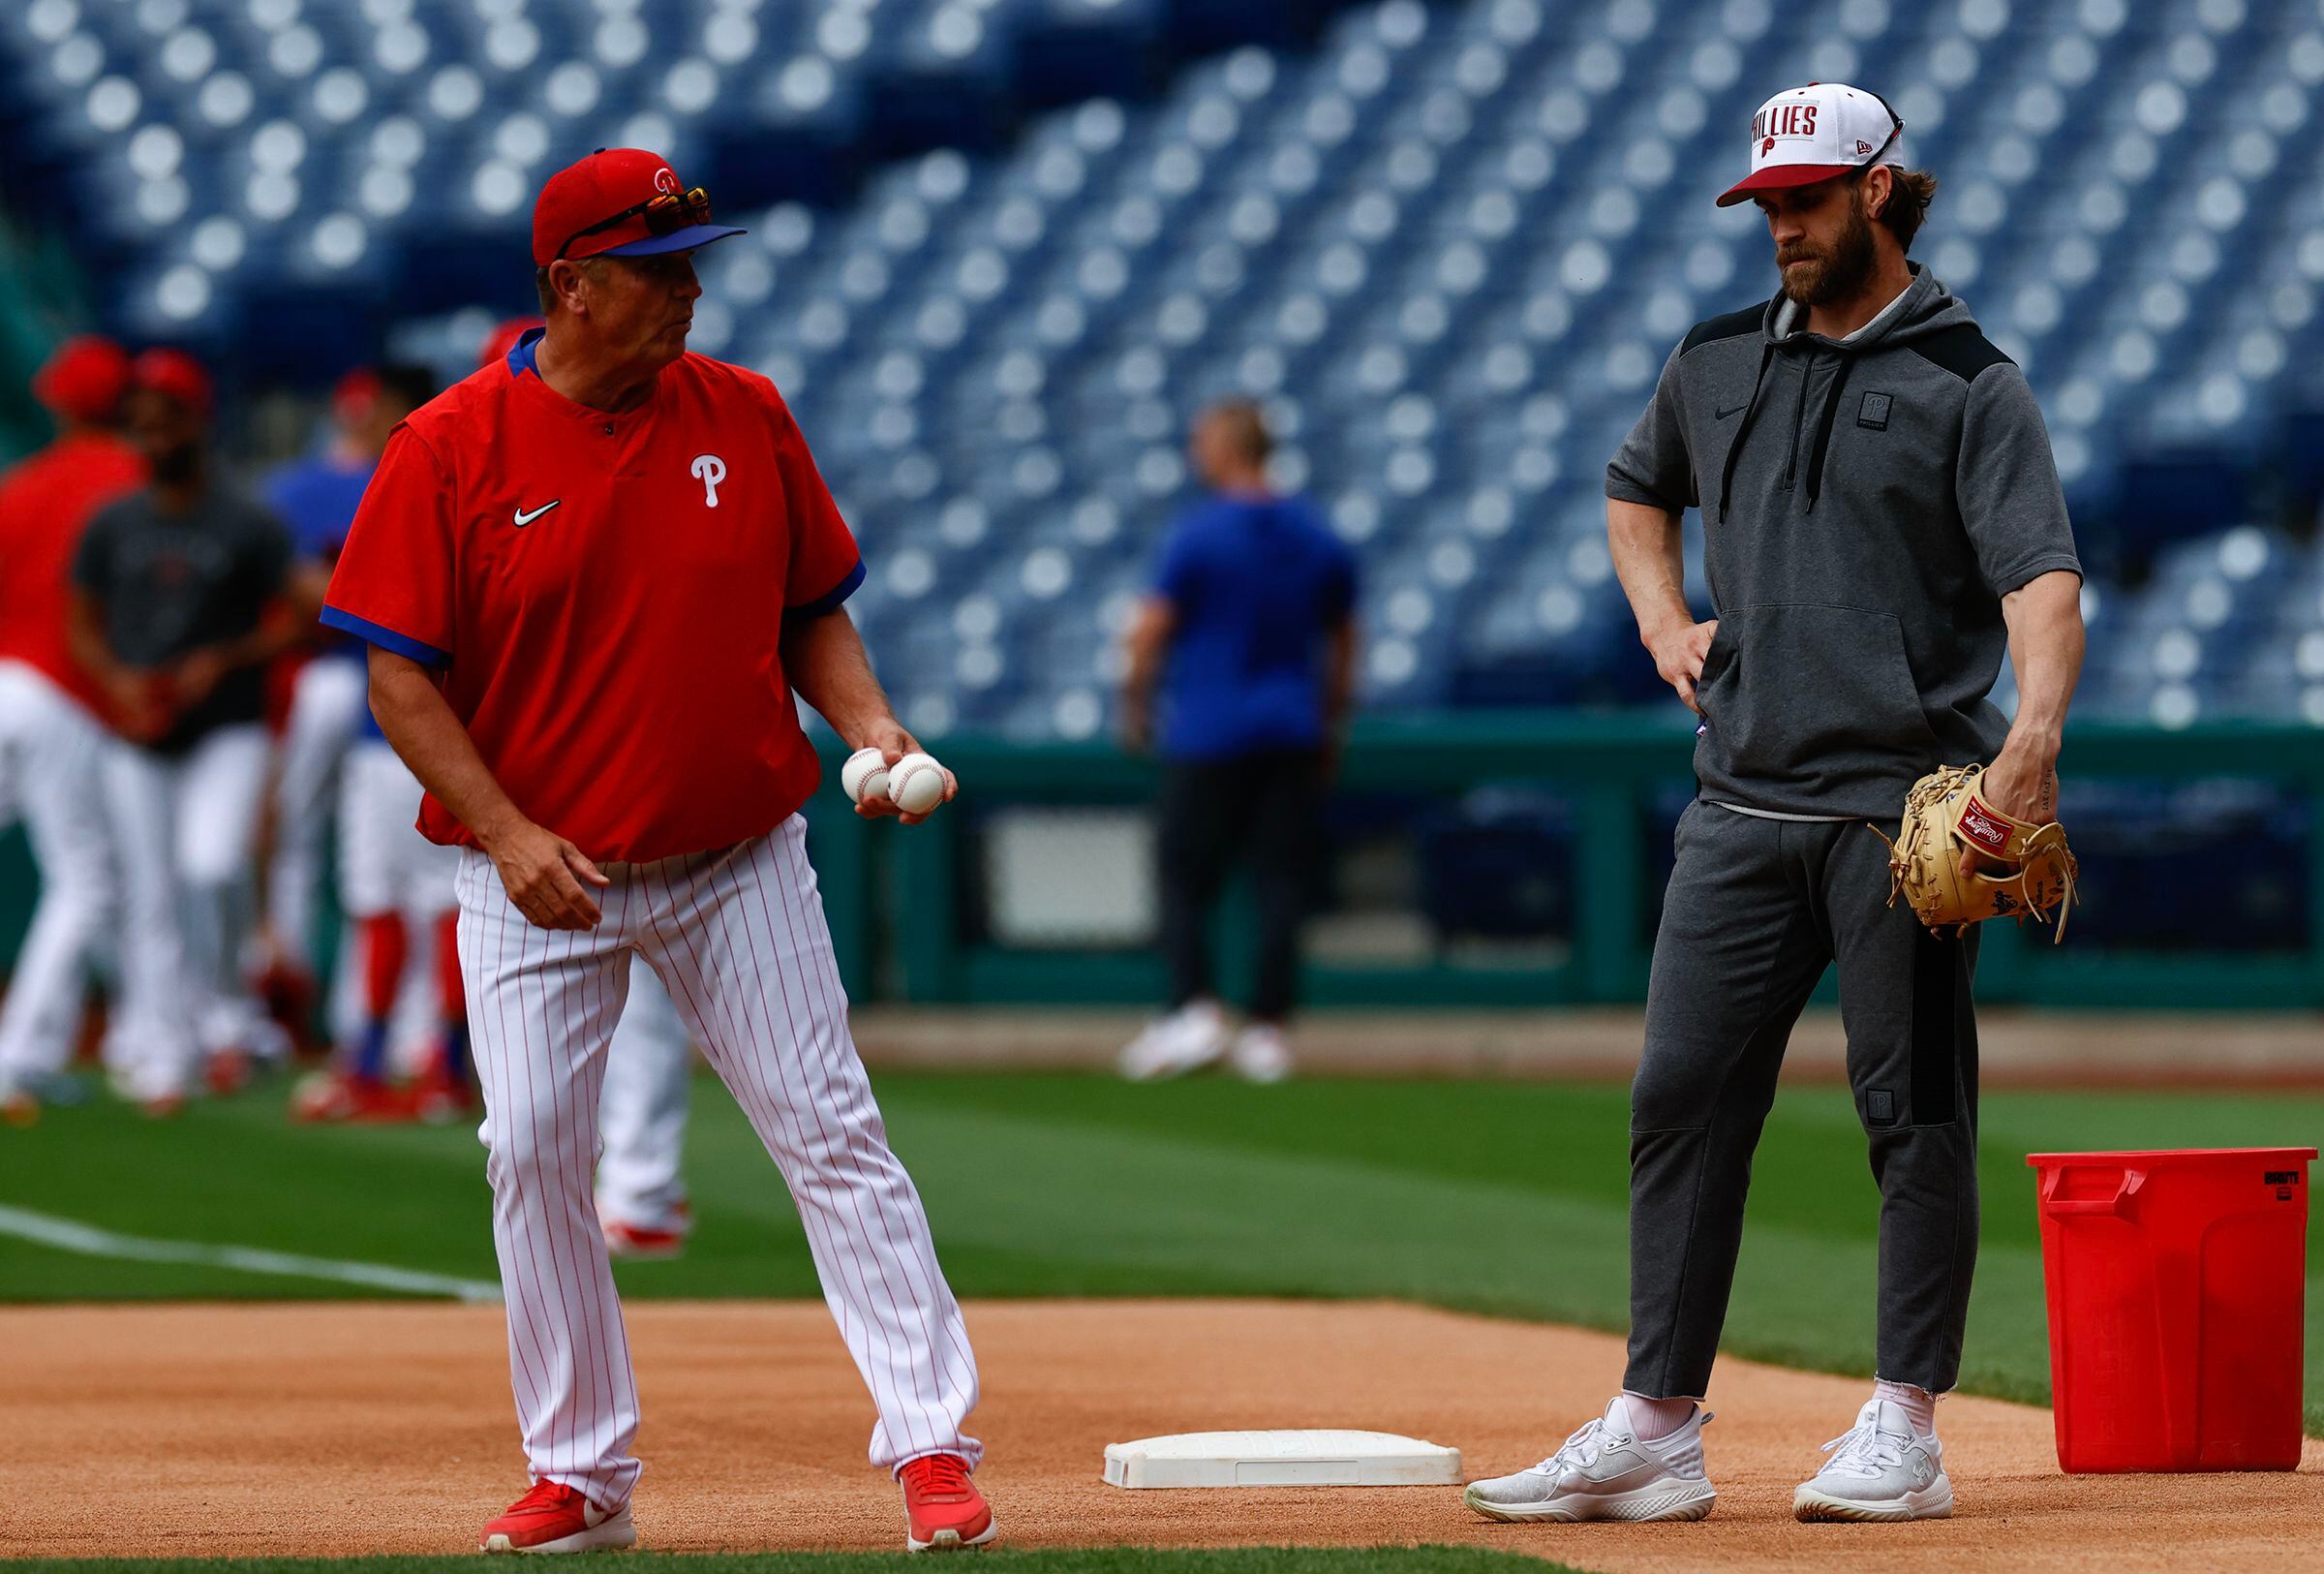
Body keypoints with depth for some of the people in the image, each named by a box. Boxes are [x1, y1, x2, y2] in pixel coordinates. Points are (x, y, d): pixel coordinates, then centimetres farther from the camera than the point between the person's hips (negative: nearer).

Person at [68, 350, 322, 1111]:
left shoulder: (246, 525, -3)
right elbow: (84, 625, 14)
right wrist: (119, 679, -6)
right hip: (138, 742, 3)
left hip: (226, 733, -3)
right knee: (151, 899, 2)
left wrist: (224, 661, -15)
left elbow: (303, 613, -5)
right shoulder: (113, 525, 7)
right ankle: (157, 1054, 8)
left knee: (211, 864, -22)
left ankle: (223, 1011, -1)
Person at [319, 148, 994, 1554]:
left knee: (835, 1135, -4)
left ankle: (934, 1445, -4)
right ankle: (583, 1476, 10)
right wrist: (507, 834, -17)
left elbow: (812, 610, 12)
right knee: (534, 1157, -2)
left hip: (741, 860, 1)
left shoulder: (745, 419, 2)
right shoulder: (452, 451, -8)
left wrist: (866, 720, -8)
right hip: (541, 879, -1)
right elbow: (400, 674, -7)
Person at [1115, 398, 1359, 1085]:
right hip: (1293, 733, 5)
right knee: (1281, 879, 4)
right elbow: (1342, 641, 15)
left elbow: (1152, 627, -9)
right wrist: (1330, 725, 23)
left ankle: (1195, 1009, -11)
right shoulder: (1318, 537, 8)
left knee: (1183, 872, 2)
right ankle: (1269, 1029, 1)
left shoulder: (1200, 533, -9)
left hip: (1208, 730, -5)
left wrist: (1135, 703, 4)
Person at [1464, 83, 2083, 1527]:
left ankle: (1905, 1432, 4)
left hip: (1904, 805, -5)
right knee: (1683, 1100, 2)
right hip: (1745, 805, 5)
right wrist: (1664, 622, 16)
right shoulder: (1717, 367, 14)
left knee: (1916, 1112, -2)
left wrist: (2035, 726, -32)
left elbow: (2043, 576, -14)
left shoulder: (1971, 385, -3)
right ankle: (1656, 1433, 6)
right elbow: (1636, 487, 35)